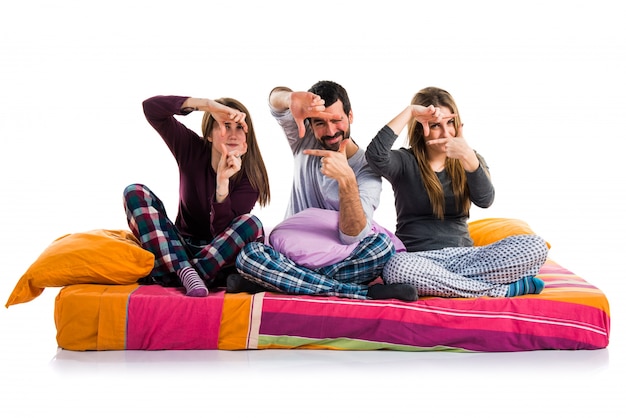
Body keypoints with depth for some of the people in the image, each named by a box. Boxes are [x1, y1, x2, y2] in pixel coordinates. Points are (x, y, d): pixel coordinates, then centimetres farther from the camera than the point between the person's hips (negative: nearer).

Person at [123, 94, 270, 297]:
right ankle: (186, 273, -34)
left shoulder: (251, 177, -14)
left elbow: (223, 233, -22)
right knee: (135, 193, -18)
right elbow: (151, 107, -19)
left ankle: (175, 276, -31)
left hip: (218, 256, -2)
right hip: (181, 245, 2)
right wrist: (208, 104, -31)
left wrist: (223, 181, -34)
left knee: (251, 224, -31)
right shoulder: (192, 149, -8)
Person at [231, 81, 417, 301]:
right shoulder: (304, 142, 3)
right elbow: (276, 98, -12)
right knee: (248, 254, -30)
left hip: (341, 260, -2)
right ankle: (364, 292, -29)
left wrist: (347, 179, -37)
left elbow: (351, 237, -22)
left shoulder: (367, 169, -9)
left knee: (382, 244, -33)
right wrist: (292, 98, -37)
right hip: (292, 253, 3)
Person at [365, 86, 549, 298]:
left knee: (535, 246, -18)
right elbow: (375, 155, -21)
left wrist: (468, 157, -21)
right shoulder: (405, 162, 3)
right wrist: (409, 112, -15)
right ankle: (505, 289, -26)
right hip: (419, 257, -2)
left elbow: (485, 200, -7)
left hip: (464, 256, 2)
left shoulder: (470, 161, 13)